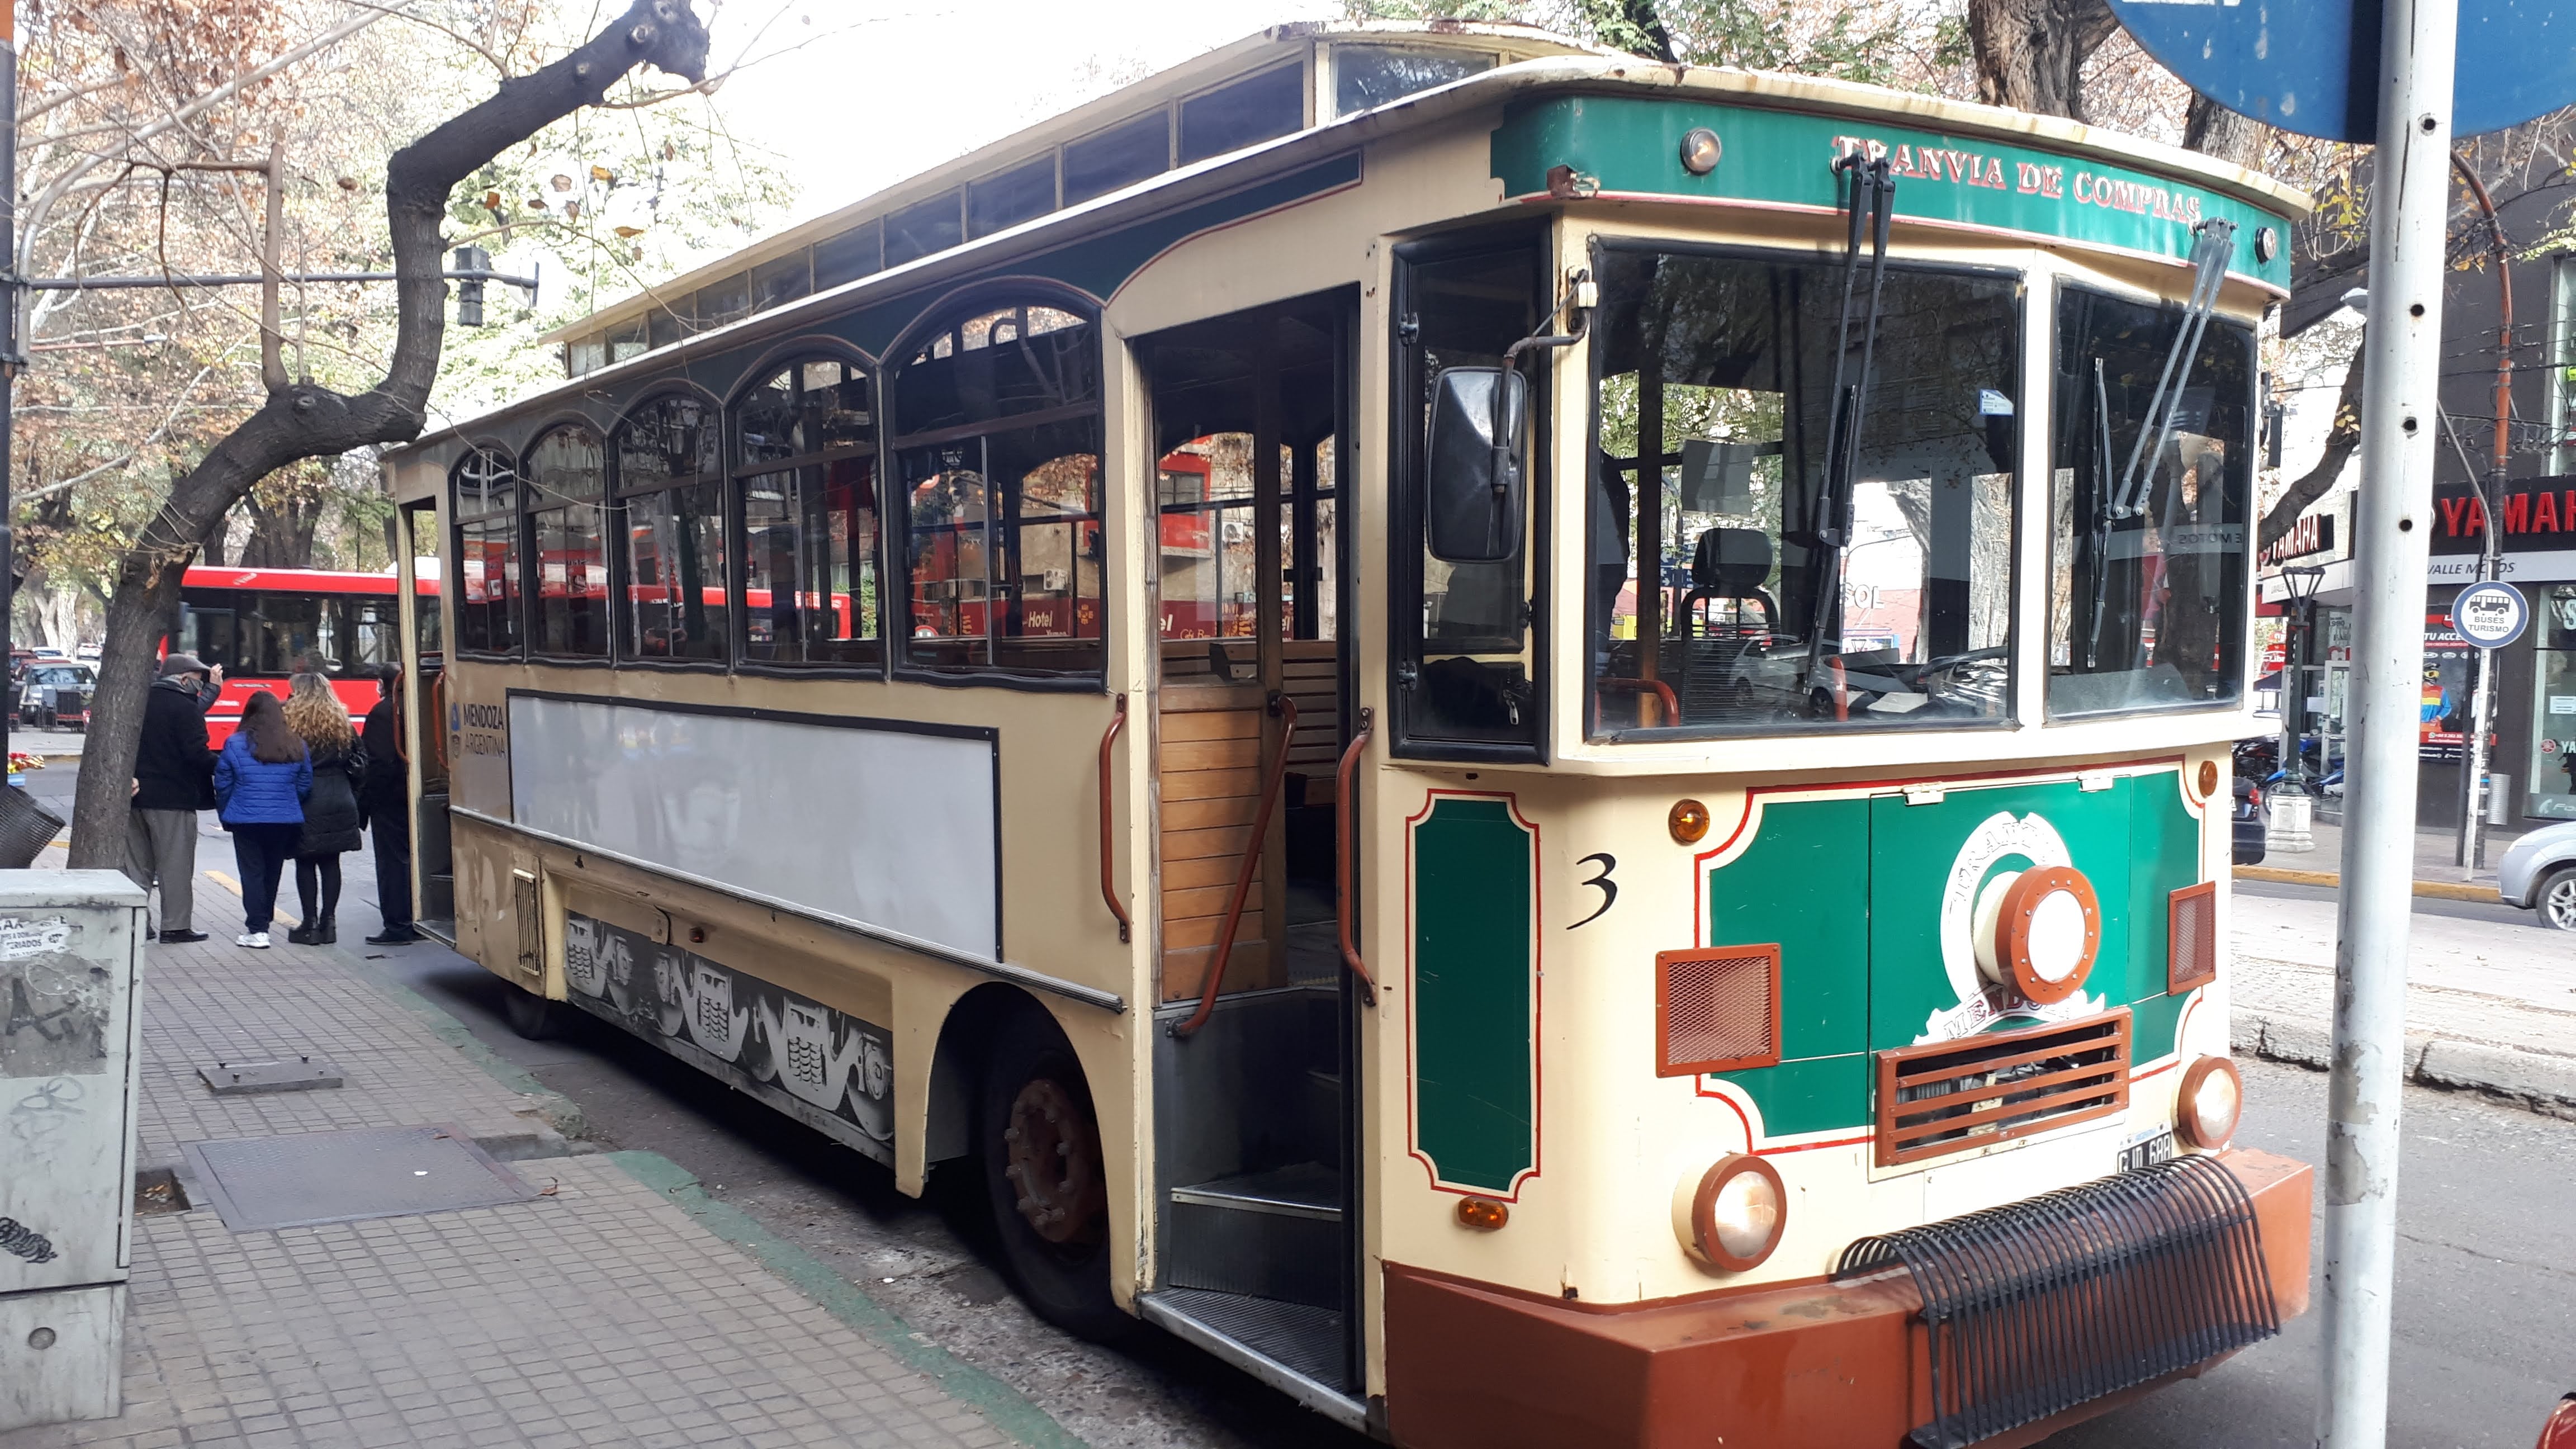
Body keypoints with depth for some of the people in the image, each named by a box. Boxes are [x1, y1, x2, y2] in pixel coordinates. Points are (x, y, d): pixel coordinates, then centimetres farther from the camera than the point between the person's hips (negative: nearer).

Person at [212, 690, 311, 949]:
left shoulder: (235, 744, -7)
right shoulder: (297, 746, 0)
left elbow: (223, 785, 0)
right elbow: (305, 786, 7)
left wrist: (226, 816, 13)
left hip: (246, 820, -2)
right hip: (285, 821, 3)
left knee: (252, 873, 4)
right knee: (272, 873, 15)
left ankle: (257, 930, -2)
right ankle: (262, 924, 27)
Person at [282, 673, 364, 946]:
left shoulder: (289, 722, -6)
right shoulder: (341, 723, 7)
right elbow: (360, 760, 8)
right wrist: (350, 793, 16)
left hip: (304, 803, -4)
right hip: (338, 802, 4)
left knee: (305, 862, 3)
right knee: (330, 861, 7)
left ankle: (310, 924, 3)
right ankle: (328, 921, 9)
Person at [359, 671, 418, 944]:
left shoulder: (382, 713, -13)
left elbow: (377, 762, -17)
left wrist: (364, 800, -10)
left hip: (388, 799, -6)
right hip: (414, 797, 6)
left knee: (392, 861, -2)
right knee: (415, 858, 12)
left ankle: (397, 927, -1)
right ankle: (417, 924, 18)